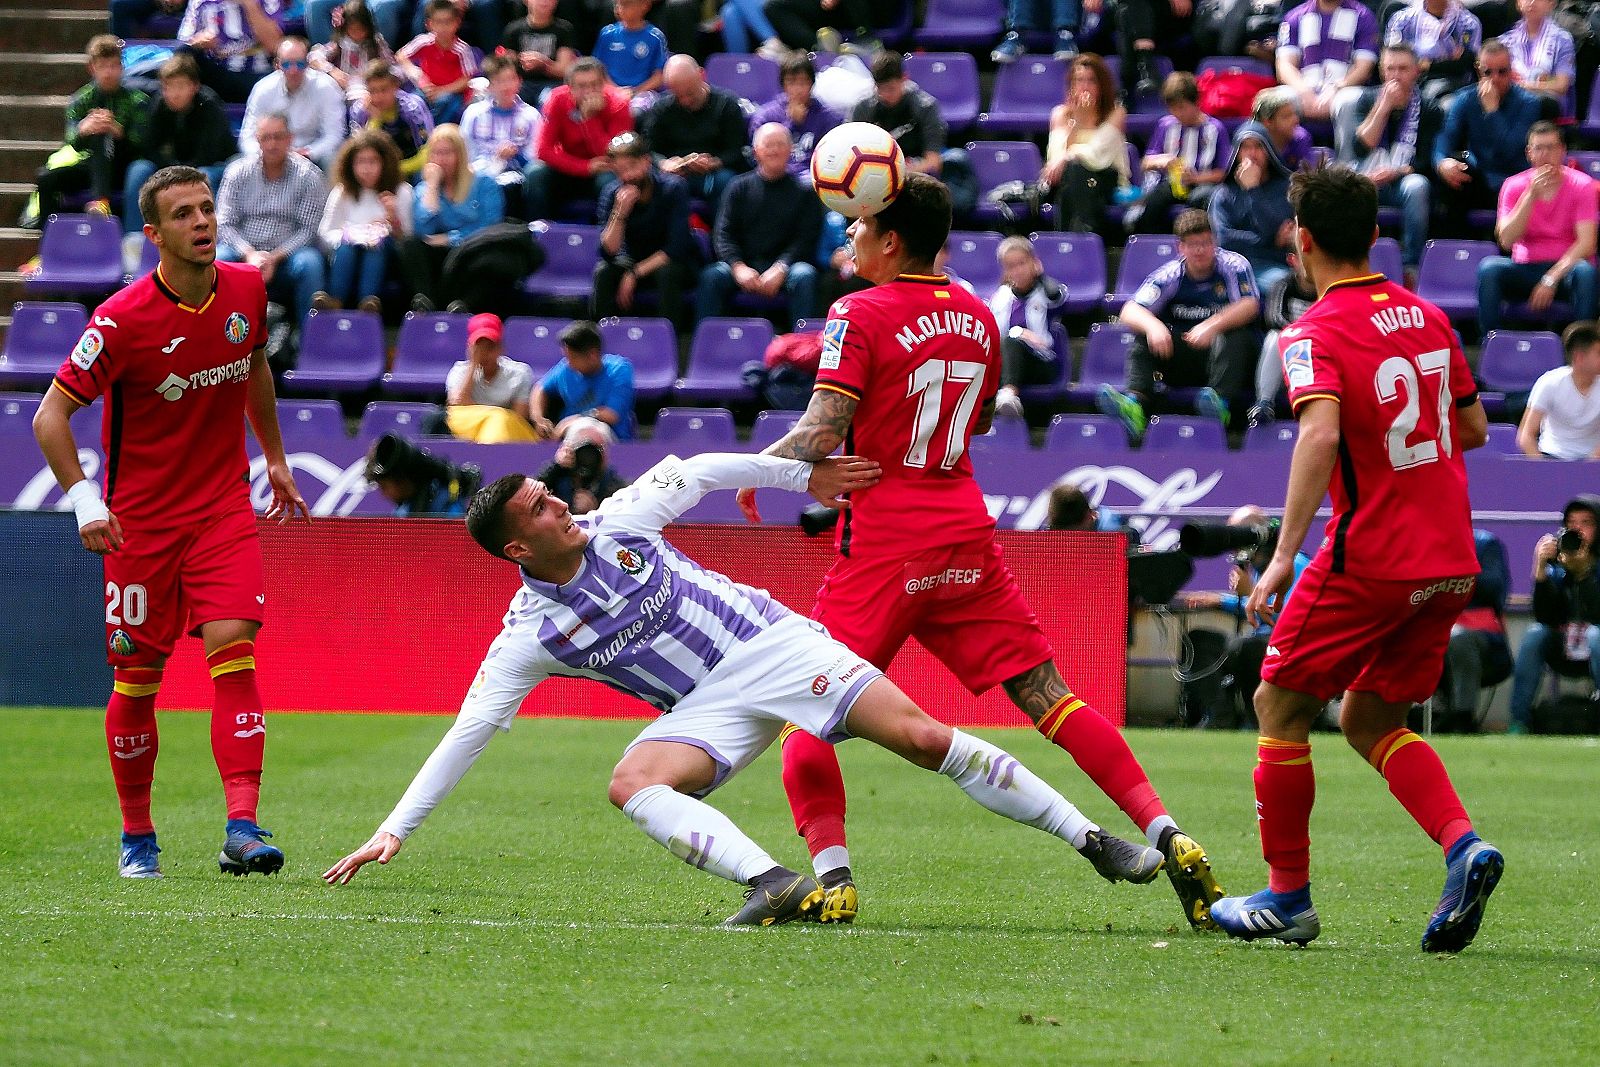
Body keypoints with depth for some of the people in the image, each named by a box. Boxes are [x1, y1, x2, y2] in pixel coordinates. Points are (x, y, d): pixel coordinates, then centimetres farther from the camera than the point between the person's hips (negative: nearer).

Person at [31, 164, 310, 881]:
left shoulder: (247, 290, -1)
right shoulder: (123, 320, -16)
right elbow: (51, 414, -11)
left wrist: (275, 459, 25)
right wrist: (84, 500, -22)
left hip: (225, 510, 2)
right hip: (140, 519, -2)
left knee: (233, 652, -16)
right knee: (138, 680, 3)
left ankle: (242, 828, -23)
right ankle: (137, 838, 20)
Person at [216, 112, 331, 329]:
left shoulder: (308, 176, 0)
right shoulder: (238, 172, 5)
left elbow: (309, 229, -5)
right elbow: (224, 224, 0)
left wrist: (275, 258, -18)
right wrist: (250, 254, -17)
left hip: (286, 256, -1)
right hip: (244, 251, 1)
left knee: (309, 262, -33)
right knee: (216, 259, -30)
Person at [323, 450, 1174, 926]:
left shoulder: (617, 525, -4)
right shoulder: (529, 636, -7)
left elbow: (698, 472, 8)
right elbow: (465, 733, -8)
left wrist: (805, 475, 2)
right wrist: (394, 831, -14)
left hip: (771, 640, -1)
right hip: (712, 707, 1)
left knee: (923, 738, -16)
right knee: (632, 784, -29)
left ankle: (1094, 841, -12)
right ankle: (775, 885, -41)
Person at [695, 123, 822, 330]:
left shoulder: (803, 191, 8)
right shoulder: (740, 187, 13)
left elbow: (806, 239, 0)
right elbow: (722, 234, 6)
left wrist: (780, 269, -16)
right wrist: (738, 267, -13)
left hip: (786, 265, -1)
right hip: (743, 265, 1)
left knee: (804, 275, -33)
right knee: (712, 276, -29)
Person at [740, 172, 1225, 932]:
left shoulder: (859, 316, -9)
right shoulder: (976, 317, 10)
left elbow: (822, 432, -15)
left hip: (884, 545, -6)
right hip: (966, 537, 6)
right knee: (1046, 697, 5)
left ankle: (832, 876, -13)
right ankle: (1165, 835, -5)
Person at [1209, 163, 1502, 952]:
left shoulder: (1315, 334, -11)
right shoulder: (1427, 317, 9)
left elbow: (1321, 432, -28)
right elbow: (1473, 428, 18)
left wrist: (1284, 554, -29)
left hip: (1367, 561, -7)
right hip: (1449, 560, 7)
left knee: (1281, 706, 10)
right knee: (1369, 721, 17)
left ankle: (1287, 896, 14)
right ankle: (1463, 845, -6)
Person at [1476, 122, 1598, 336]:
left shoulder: (1582, 185, -4)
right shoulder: (1515, 186, 1)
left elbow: (1586, 244, -14)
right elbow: (1506, 241, -11)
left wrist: (1552, 278, -24)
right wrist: (1531, 195, -20)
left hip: (1566, 267, -2)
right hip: (1525, 269, 2)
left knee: (1585, 271, -36)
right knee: (1488, 268, -28)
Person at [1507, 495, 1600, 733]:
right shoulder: (1556, 567, -2)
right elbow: (1544, 617, -13)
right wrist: (1540, 569, -22)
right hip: (1564, 654, 3)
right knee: (1535, 632, -22)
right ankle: (1519, 722, -23)